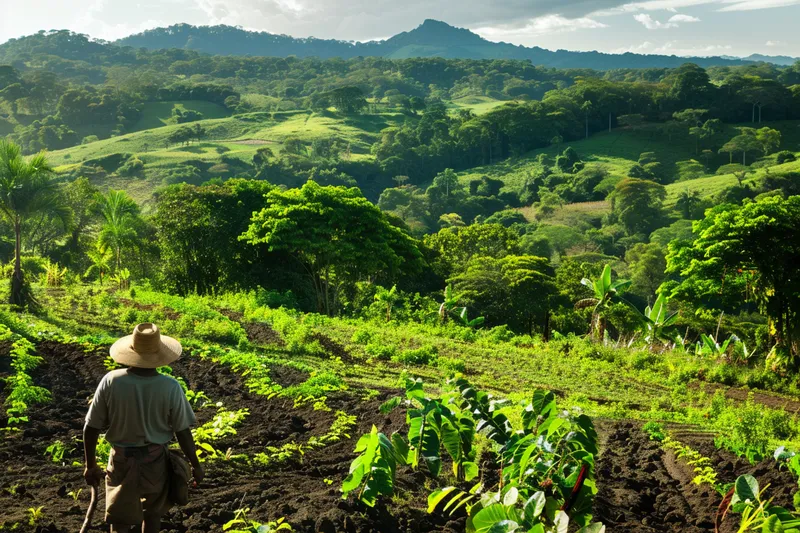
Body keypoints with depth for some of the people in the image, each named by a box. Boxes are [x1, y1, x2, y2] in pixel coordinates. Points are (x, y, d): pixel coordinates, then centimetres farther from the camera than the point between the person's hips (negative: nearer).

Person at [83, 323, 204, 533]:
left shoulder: (111, 382, -17)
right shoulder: (170, 387, -20)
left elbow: (91, 428, -10)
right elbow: (182, 432, -12)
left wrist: (91, 465, 4)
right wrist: (195, 465, 3)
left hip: (122, 460, 0)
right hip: (155, 460, 0)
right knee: (153, 512, 25)